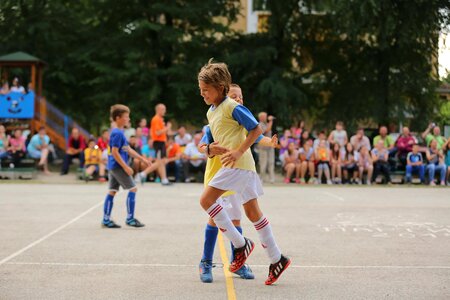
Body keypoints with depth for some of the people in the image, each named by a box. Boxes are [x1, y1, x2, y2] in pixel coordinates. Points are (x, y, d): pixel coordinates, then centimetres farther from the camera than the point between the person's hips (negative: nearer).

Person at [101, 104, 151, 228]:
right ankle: (130, 218, 0)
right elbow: (114, 152, -21)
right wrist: (126, 167, -21)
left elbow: (128, 150, 20)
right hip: (118, 166, -10)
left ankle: (106, 219, 12)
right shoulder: (117, 133, -17)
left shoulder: (120, 132, 14)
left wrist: (142, 159, 19)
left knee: (112, 191, 10)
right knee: (133, 189, -4)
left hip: (114, 167, 10)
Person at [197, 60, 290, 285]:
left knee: (206, 200, -10)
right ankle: (277, 259, 12)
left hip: (238, 164, -9)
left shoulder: (232, 107, -10)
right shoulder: (211, 112, 17)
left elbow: (256, 129, -11)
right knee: (252, 212, 6)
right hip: (235, 166, 9)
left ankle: (240, 244, -1)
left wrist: (239, 151, -18)